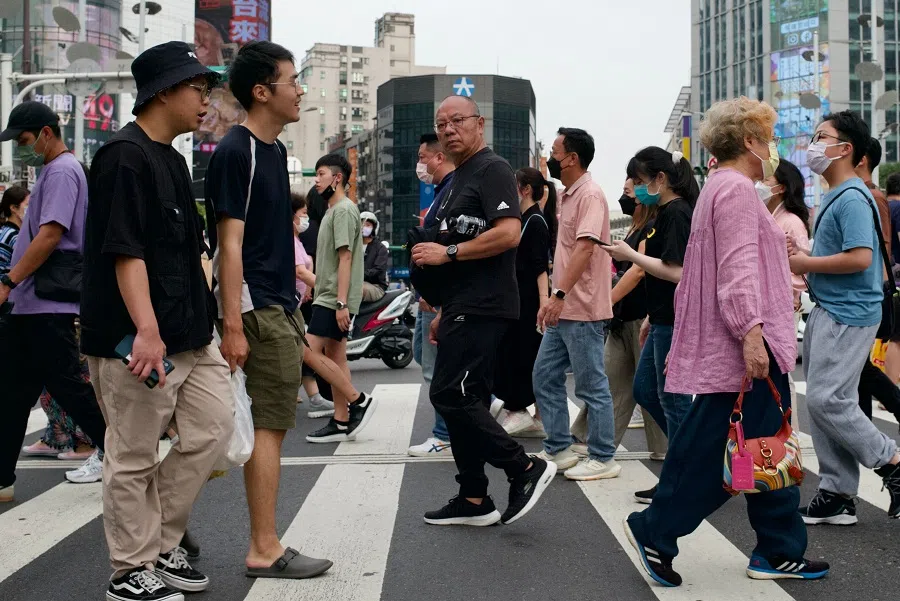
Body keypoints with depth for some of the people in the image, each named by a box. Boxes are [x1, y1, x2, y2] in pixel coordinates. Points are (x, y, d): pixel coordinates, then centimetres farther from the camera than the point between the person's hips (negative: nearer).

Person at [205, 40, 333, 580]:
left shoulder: (276, 150, 15)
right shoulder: (235, 152, -12)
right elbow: (230, 243, -17)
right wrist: (232, 326, -20)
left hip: (280, 305, 9)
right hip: (258, 308, -9)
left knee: (272, 426, 11)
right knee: (269, 426, -6)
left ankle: (266, 544, 18)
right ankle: (265, 550, 2)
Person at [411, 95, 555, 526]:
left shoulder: (492, 170, -8)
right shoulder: (457, 179, 22)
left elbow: (508, 233, -23)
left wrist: (447, 252, -17)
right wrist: (445, 312, 24)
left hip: (483, 309, -10)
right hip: (462, 309, 10)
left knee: (450, 396, -14)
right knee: (464, 401, 10)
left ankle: (526, 468, -4)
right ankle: (473, 501, 17)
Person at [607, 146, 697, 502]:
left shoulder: (676, 212, -15)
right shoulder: (667, 212, 15)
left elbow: (676, 272, -24)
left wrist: (631, 255, -18)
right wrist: (651, 318, 21)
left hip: (675, 322, -10)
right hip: (664, 319, 10)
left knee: (672, 397, -2)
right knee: (644, 390, 15)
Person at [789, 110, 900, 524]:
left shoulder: (852, 198, -14)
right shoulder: (834, 198, 17)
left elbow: (860, 257, -25)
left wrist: (807, 263, -15)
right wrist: (802, 260, 5)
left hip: (848, 314, -10)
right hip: (827, 311, 10)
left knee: (827, 400, -12)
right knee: (822, 402, 9)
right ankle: (837, 494, 15)